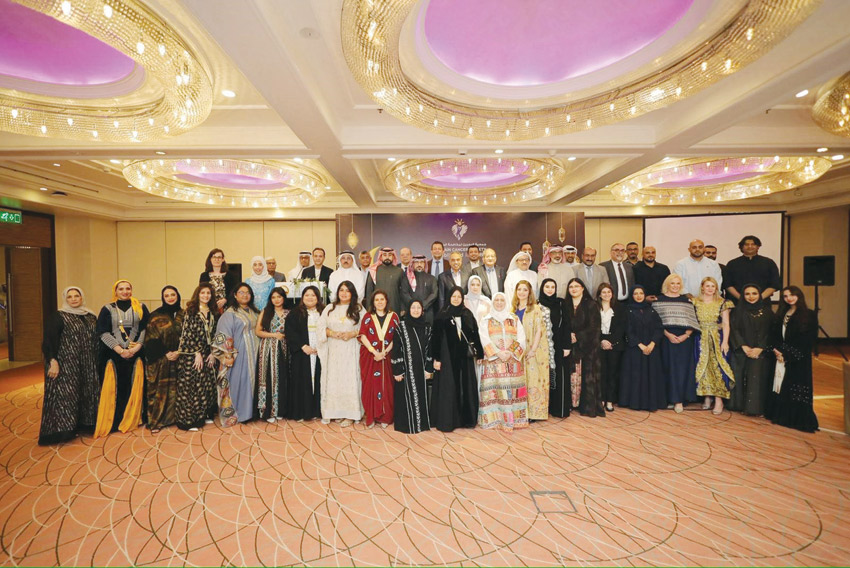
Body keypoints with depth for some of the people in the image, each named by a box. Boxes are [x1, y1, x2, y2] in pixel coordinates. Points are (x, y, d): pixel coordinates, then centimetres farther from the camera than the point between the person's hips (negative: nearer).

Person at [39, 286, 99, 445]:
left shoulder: (91, 317, 12)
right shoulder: (58, 317, -3)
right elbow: (48, 341, -9)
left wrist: (98, 361, 10)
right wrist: (53, 361, -19)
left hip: (88, 366, 5)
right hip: (66, 364, -5)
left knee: (88, 393, 8)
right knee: (65, 394, -5)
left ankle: (84, 424, 19)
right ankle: (62, 429, 1)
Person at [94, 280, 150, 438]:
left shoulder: (141, 308, 8)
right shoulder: (107, 309, 5)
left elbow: (145, 328, 3)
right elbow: (103, 332, -2)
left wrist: (137, 347, -11)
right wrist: (119, 350, -11)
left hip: (136, 354, 1)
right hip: (113, 354, 0)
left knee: (134, 387, 3)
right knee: (113, 388, 1)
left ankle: (132, 419, 14)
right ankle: (113, 421, 11)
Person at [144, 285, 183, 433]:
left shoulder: (183, 314, 7)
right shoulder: (156, 315, 0)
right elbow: (151, 339, -4)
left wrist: (178, 352, -9)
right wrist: (165, 353, -11)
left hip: (178, 358, 2)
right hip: (159, 360, -2)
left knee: (175, 389, 6)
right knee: (159, 389, 1)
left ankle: (174, 417, 17)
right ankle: (156, 421, 10)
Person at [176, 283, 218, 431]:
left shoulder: (212, 312, 12)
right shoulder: (191, 310, -3)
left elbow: (213, 334, 11)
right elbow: (188, 333, -9)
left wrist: (212, 353, 2)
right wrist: (197, 353, -12)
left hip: (208, 354, 5)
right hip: (192, 354, -5)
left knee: (208, 385, 8)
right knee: (191, 386, -2)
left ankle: (205, 415, 20)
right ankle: (188, 420, 6)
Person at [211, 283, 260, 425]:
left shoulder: (253, 312, 11)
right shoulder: (230, 313, -8)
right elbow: (224, 336, -14)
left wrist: (257, 352, 10)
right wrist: (228, 356, -18)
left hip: (252, 354, 6)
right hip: (237, 354, -6)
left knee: (250, 380, 10)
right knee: (237, 381, 0)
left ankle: (248, 410, 22)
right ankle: (232, 414, 13)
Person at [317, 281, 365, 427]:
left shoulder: (359, 309, 4)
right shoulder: (329, 308, 11)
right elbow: (321, 327, 7)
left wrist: (353, 334, -14)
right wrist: (332, 333, -10)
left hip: (351, 351, -2)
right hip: (333, 351, 3)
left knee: (350, 379, -4)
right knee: (333, 379, 3)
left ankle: (350, 414, 4)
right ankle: (335, 412, 15)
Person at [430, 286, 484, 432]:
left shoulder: (468, 314, 7)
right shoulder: (442, 315, -3)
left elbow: (475, 335, 8)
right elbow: (435, 338, -5)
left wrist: (479, 354, 6)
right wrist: (436, 358, -10)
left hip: (465, 357, 3)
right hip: (447, 357, -3)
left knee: (466, 387, 9)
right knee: (448, 388, 1)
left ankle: (466, 419, 22)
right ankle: (446, 420, 11)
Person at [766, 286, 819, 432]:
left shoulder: (809, 315, -3)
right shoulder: (781, 315, 13)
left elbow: (808, 341, -8)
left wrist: (788, 355, -12)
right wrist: (777, 350, -6)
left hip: (799, 360, -5)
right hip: (782, 356, 5)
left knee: (796, 387, -2)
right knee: (780, 385, 6)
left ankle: (797, 419, 8)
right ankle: (781, 415, 15)